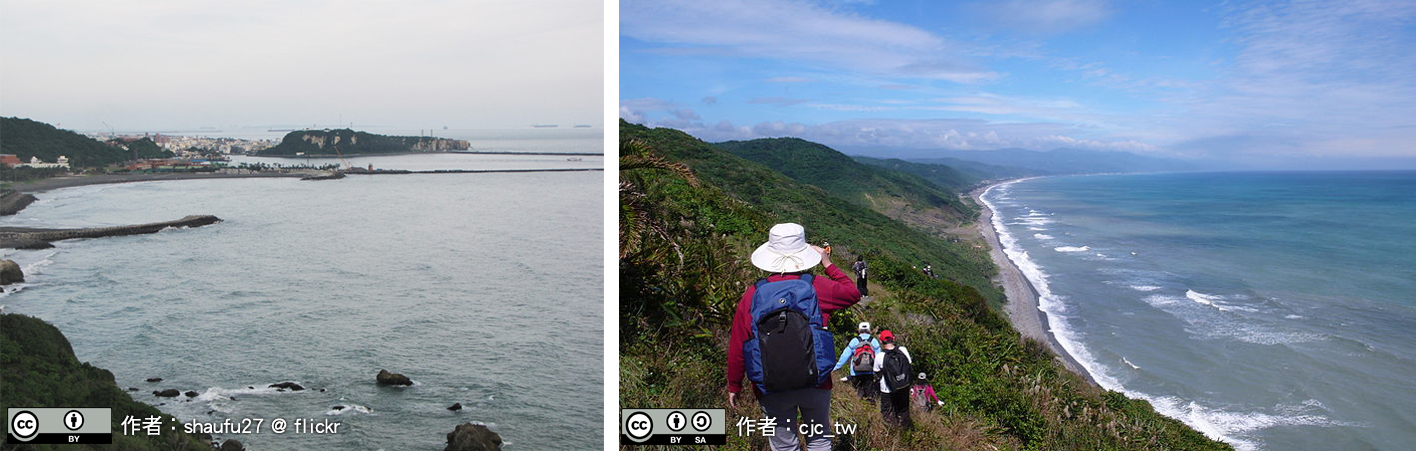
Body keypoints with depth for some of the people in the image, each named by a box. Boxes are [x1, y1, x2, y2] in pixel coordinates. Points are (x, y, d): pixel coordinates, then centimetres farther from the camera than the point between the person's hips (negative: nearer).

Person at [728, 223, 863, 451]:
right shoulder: (817, 287, -7)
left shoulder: (752, 295, -6)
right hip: (815, 382, 0)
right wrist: (829, 265, 21)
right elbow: (853, 293, 12)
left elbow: (737, 346, -2)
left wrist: (734, 386, 9)